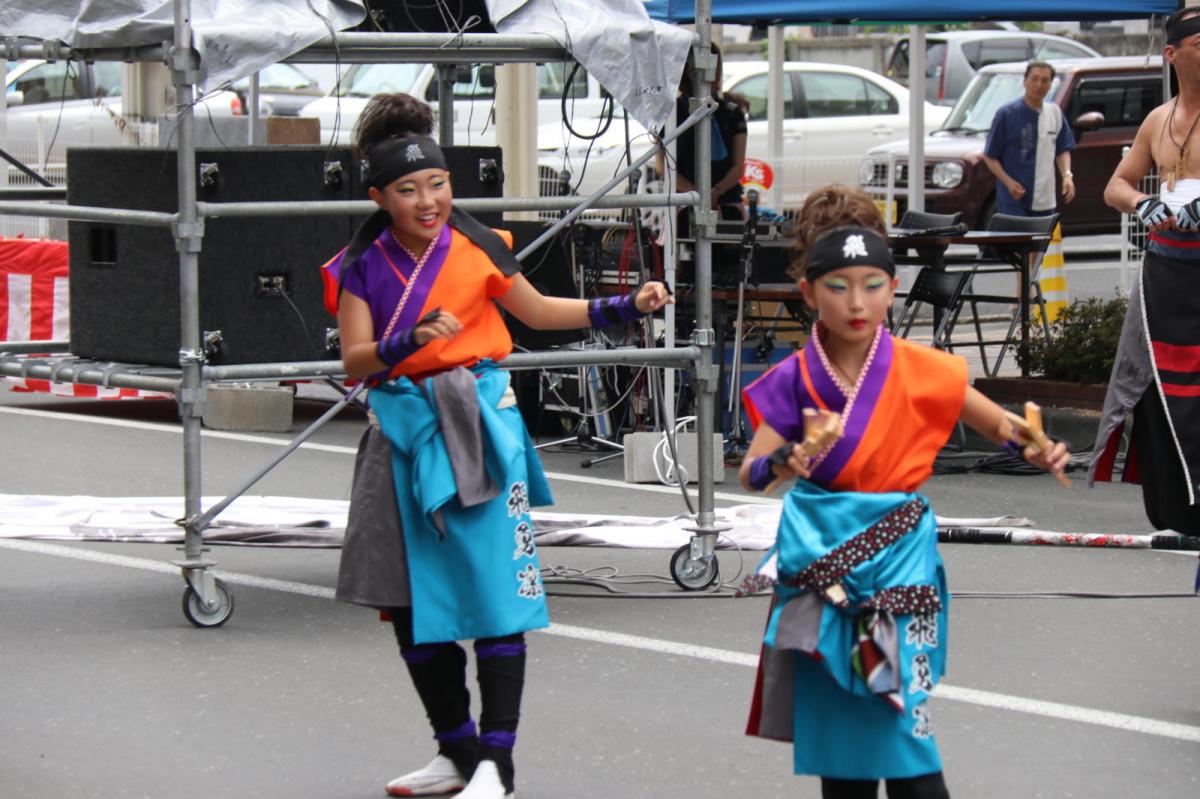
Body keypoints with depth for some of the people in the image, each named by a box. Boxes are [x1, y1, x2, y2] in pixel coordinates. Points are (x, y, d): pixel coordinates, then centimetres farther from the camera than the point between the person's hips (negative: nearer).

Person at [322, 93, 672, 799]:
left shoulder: (476, 248, -1)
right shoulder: (363, 265, 0)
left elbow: (538, 311, 13)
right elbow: (355, 357, -8)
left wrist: (626, 307, 4)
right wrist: (413, 341, -27)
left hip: (479, 425, -2)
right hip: (405, 433, 2)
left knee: (496, 595, -8)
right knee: (415, 604, 8)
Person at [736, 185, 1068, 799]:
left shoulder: (920, 370, -6)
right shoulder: (794, 380, -4)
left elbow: (998, 424, 5)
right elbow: (750, 471, -12)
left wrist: (1036, 451, -16)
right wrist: (779, 466, -35)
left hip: (896, 557, -2)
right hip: (822, 555, 2)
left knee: (900, 717, -13)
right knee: (835, 720, 9)